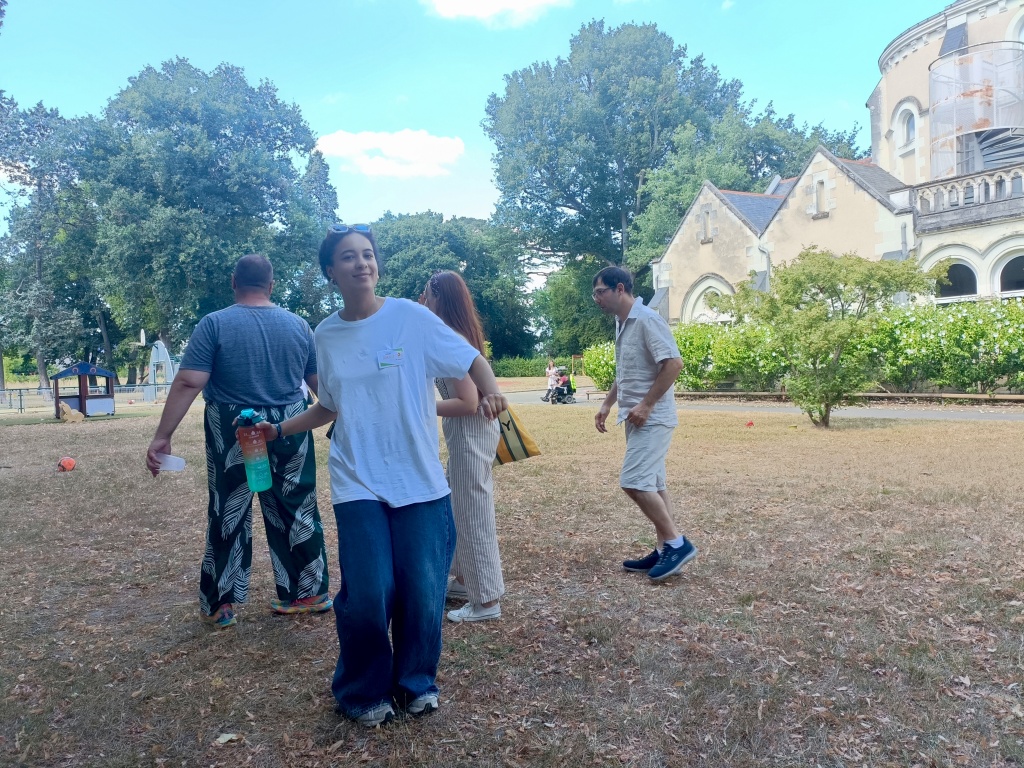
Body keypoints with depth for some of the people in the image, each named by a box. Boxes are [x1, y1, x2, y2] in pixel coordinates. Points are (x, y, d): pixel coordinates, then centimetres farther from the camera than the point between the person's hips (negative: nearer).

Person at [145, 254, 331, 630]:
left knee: (228, 517, 11)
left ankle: (221, 604, 22)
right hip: (290, 432, 2)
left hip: (233, 435, -2)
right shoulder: (298, 325, 2)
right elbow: (318, 384, 8)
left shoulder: (214, 324, -7)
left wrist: (162, 436, -13)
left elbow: (188, 383, -15)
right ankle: (310, 594, 23)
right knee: (297, 512, 13)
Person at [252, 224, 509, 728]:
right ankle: (364, 692, 22)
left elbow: (472, 360, -3)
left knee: (423, 591, 0)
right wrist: (279, 430, 11)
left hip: (421, 481, -1)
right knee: (368, 593, -6)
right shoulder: (326, 336, 8)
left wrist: (490, 393, -22)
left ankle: (416, 682, 29)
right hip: (358, 484, 1)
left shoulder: (411, 317, -3)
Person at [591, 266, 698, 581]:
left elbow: (674, 364, -22)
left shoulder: (647, 320, -15)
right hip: (637, 418, 10)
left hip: (651, 418, -10)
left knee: (634, 482, -13)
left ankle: (677, 543, -2)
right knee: (652, 484, 11)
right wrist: (606, 404, 16)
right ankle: (666, 550, 17)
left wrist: (646, 405, -21)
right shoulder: (621, 324, 14)